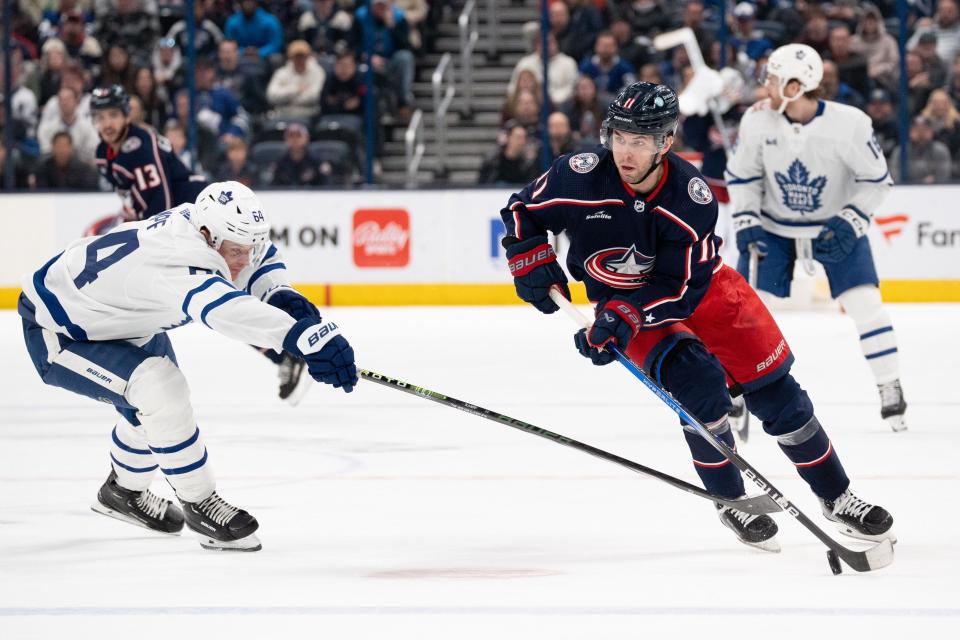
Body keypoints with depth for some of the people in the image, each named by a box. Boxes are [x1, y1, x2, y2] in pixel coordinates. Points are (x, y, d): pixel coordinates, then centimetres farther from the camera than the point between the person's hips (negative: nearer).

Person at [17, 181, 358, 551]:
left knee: (161, 402, 23)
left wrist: (282, 295, -21)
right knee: (161, 391, -27)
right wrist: (304, 337, -74)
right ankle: (199, 506, -11)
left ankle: (124, 492, 49)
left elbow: (259, 256, 3)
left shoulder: (202, 224, -16)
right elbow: (223, 307, -61)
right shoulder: (175, 263, -43)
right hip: (56, 335, -10)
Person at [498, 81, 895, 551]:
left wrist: (625, 316, -34)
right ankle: (730, 502, -5)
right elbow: (522, 210, -6)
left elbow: (682, 287, -24)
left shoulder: (692, 198, -27)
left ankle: (835, 497, 16)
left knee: (773, 389, 0)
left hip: (696, 288, 1)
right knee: (697, 380, -25)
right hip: (622, 298, -1)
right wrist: (531, 262, -18)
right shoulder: (581, 177, -25)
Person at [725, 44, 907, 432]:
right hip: (774, 226, 2)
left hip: (836, 225, -2)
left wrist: (850, 222, -22)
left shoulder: (849, 124, -24)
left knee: (865, 304, -11)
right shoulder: (757, 120, -16)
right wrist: (746, 221, -12)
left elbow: (876, 180, -12)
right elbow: (741, 175, -1)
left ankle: (891, 392, 0)